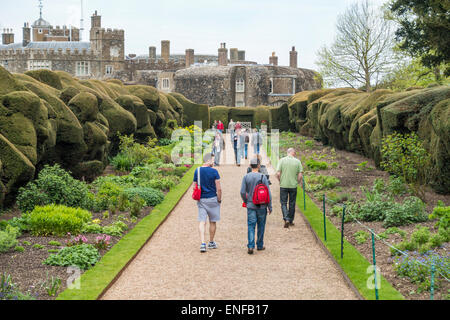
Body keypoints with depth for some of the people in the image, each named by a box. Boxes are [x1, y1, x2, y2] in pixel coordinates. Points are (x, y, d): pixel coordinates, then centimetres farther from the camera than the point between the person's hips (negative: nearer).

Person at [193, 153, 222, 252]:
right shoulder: (214, 172, -11)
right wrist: (219, 200, 0)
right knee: (213, 222, 12)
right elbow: (219, 189, -12)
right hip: (212, 199, -3)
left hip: (201, 200, 3)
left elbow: (194, 187, 5)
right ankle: (211, 243, 23)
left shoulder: (197, 171, 1)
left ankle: (203, 243, -12)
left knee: (202, 222, 1)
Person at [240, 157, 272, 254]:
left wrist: (246, 202, 14)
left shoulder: (246, 177, -4)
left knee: (251, 226, 1)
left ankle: (251, 246, -13)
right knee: (261, 226, 14)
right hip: (262, 206, -1)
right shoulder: (263, 177, -8)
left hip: (251, 205, 1)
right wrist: (270, 206, 1)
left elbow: (242, 192, -5)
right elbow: (268, 193, -7)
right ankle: (260, 245, 23)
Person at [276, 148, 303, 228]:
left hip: (283, 185, -1)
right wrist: (297, 182, 12)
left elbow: (278, 174, -9)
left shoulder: (282, 160, -4)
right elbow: (300, 175, -5)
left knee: (283, 203, 4)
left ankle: (286, 219, -14)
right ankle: (291, 221, 20)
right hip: (293, 186, 1)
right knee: (292, 204, 13)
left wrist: (280, 181, 9)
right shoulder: (297, 161, -2)